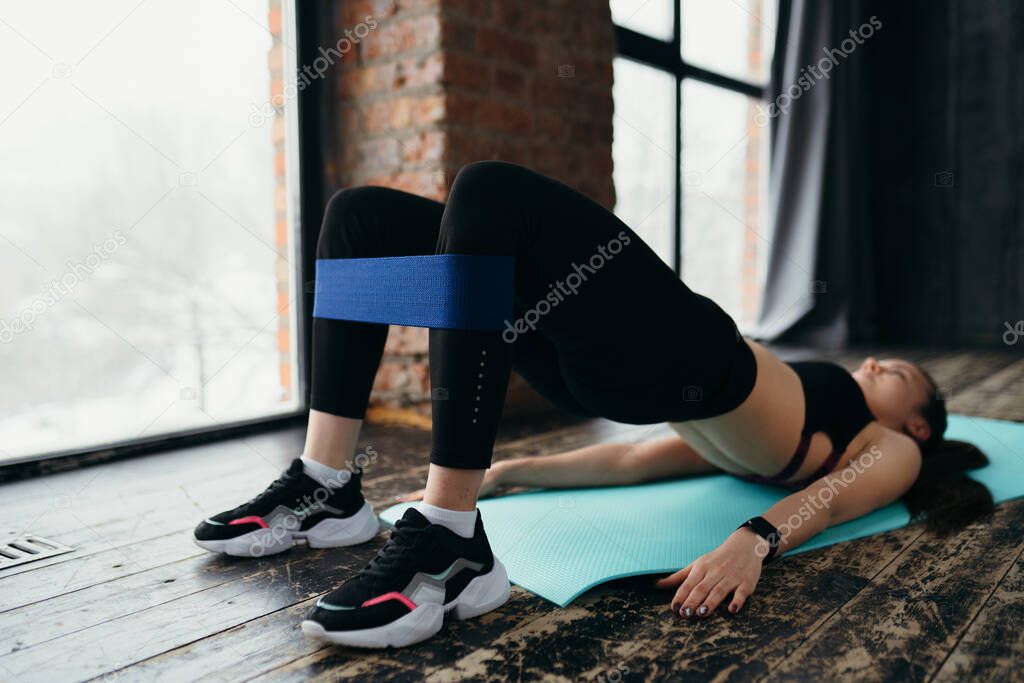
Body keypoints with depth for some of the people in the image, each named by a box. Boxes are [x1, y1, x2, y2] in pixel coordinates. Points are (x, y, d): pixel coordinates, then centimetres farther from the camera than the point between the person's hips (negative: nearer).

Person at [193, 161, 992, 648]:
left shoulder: (892, 449, 22)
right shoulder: (732, 437, 37)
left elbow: (833, 499, -2)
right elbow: (638, 462, 27)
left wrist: (755, 539, -23)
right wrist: (514, 470, 20)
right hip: (610, 363, 7)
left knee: (495, 192, -30)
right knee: (362, 216, -2)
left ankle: (450, 540, -32)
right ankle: (327, 489, -6)